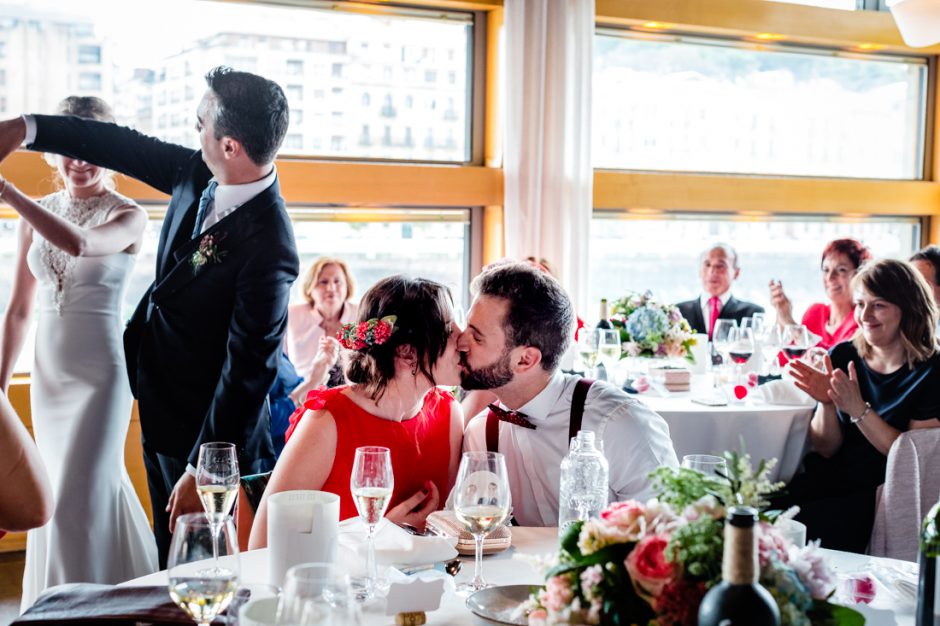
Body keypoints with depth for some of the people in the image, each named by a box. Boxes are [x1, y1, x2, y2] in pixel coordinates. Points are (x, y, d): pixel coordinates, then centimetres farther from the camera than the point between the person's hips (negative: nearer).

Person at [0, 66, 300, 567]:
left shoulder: (268, 248, -30)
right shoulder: (199, 174, -6)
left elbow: (247, 369, -26)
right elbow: (127, 147, 11)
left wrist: (202, 469, -21)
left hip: (206, 430, -8)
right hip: (162, 412, 8)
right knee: (171, 567, 23)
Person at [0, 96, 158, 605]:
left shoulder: (127, 216, -7)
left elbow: (78, 244, -30)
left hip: (100, 372, -5)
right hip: (48, 372, 5)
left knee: (77, 500, -6)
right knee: (100, 486, 16)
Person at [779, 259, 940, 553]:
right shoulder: (843, 356, 6)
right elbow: (827, 449, 7)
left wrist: (858, 409, -22)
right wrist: (826, 403, -13)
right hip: (830, 480, 4)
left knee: (799, 526, -29)